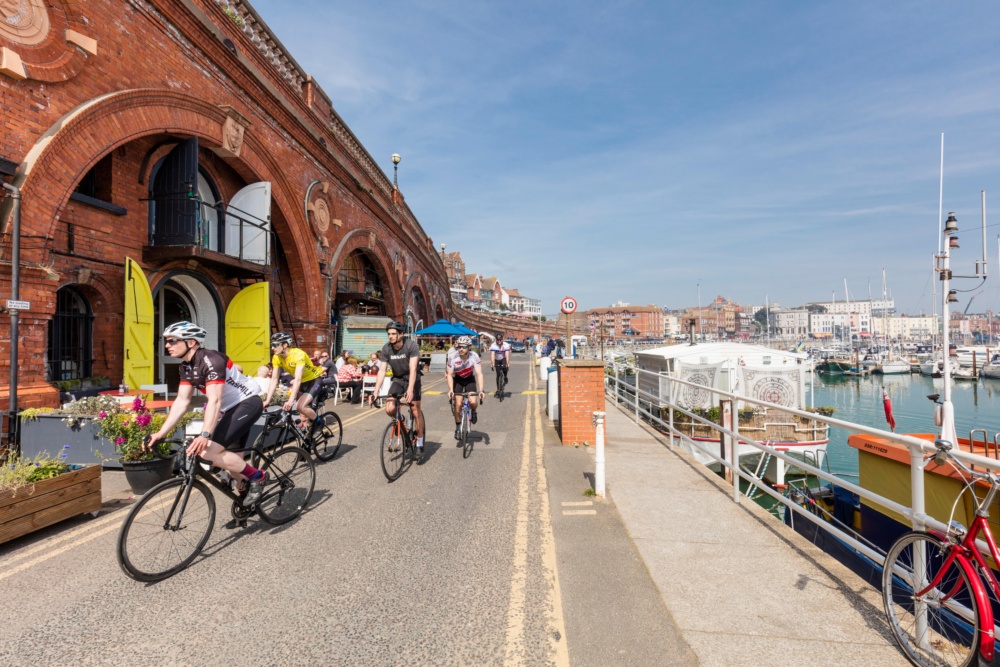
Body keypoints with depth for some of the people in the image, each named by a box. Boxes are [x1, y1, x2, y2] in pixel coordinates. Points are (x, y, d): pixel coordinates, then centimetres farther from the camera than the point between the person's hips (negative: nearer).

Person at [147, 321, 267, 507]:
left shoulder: (211, 360, -23)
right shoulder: (185, 367, 5)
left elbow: (214, 400, -31)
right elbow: (182, 402, 3)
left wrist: (205, 435, -41)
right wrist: (161, 433, -5)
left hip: (248, 403, -9)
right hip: (231, 408, 10)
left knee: (208, 451, -21)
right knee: (231, 460, 12)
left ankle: (257, 476, -5)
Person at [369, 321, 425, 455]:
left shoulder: (411, 346, -24)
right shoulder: (386, 348, -13)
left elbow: (413, 369, -31)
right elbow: (382, 371, -14)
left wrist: (410, 390, -43)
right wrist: (375, 392, -24)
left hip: (412, 379, -3)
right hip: (397, 379, 3)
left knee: (416, 411, -5)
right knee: (389, 409, -15)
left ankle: (420, 443, 12)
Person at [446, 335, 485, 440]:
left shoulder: (474, 356, -28)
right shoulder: (452, 357, -27)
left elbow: (479, 374, -30)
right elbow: (449, 374, -22)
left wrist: (481, 390, -41)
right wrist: (450, 390, -35)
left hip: (470, 379, 0)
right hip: (457, 379, 0)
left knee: (473, 402, -20)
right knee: (458, 404, -12)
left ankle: (473, 412, 16)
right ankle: (458, 427, 10)